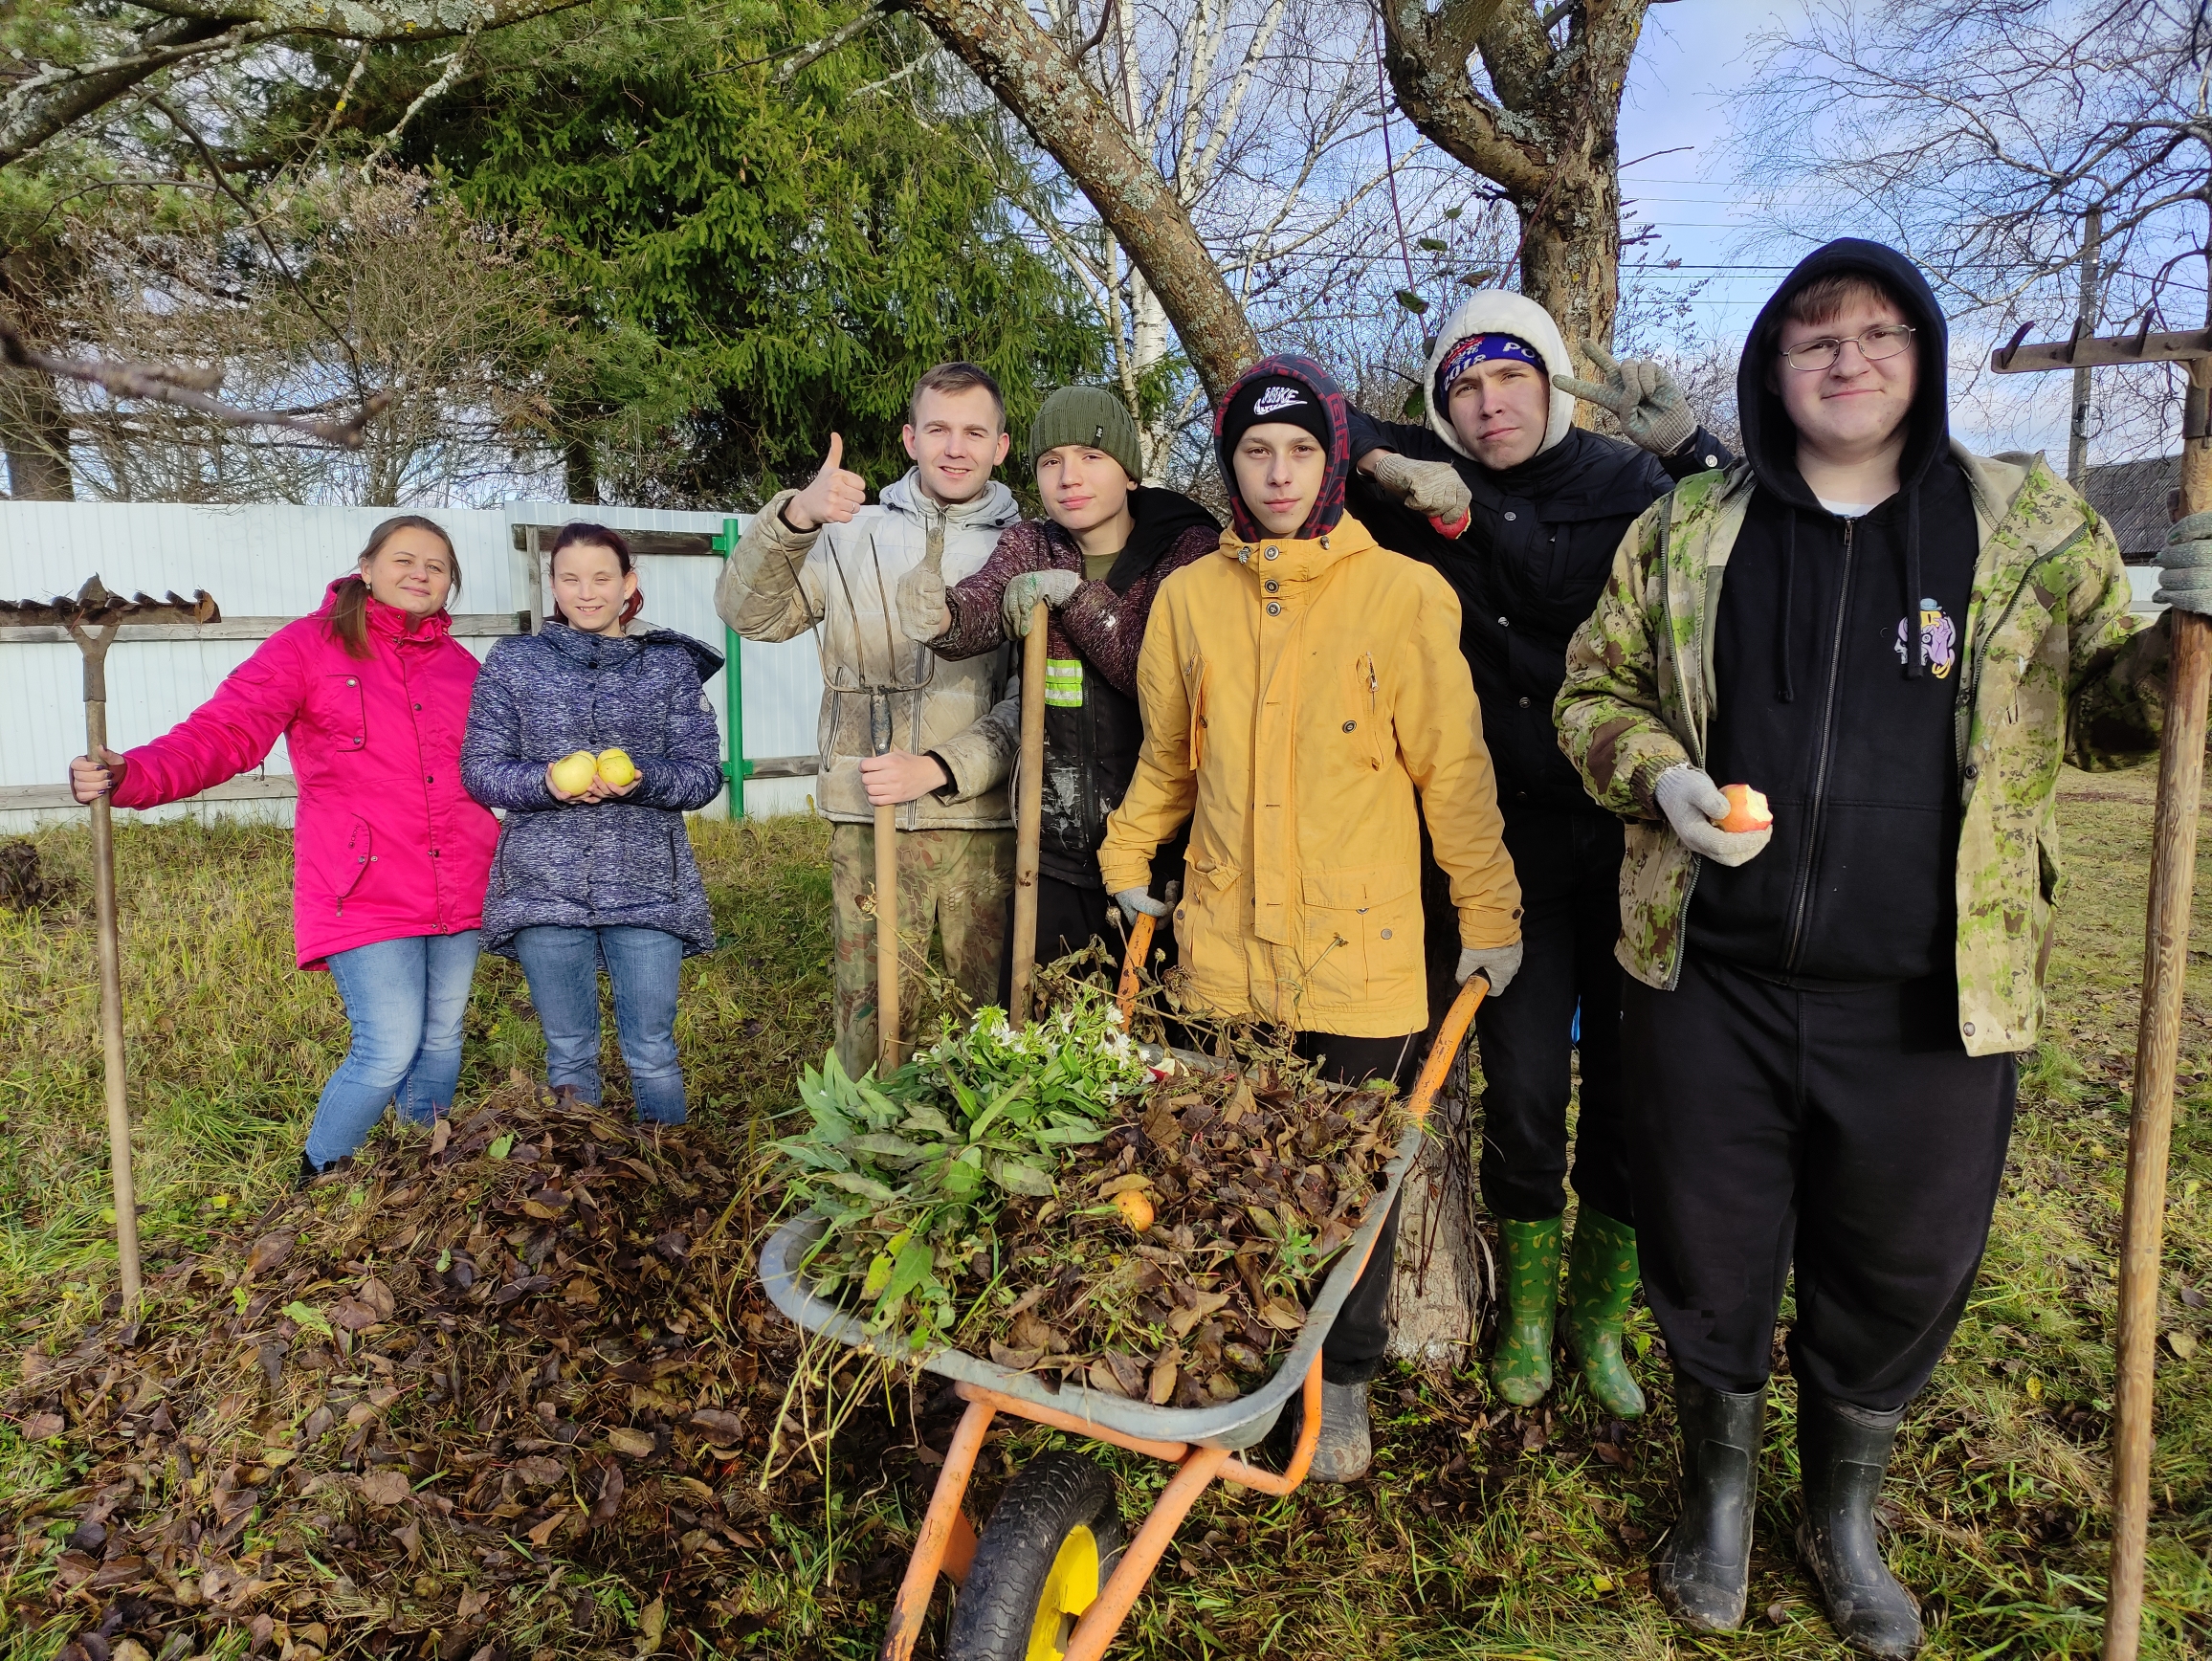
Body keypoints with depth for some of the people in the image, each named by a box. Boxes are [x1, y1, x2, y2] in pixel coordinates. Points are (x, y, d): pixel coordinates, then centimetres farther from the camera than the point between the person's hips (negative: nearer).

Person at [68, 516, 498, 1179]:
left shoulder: (461, 666, 11)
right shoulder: (309, 646, -3)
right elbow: (224, 732, -14)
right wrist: (133, 774, -30)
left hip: (459, 892, 5)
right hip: (367, 893, -5)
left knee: (442, 1041, 14)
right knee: (389, 1052, -9)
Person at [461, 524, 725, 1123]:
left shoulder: (671, 664, 5)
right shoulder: (512, 662, 6)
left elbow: (704, 774, 2)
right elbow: (480, 770, 3)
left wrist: (641, 779, -18)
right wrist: (546, 781, -17)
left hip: (647, 887, -1)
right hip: (545, 886, 1)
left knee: (652, 1053, 5)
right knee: (569, 1055, 12)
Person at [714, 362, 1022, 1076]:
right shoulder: (852, 532, 11)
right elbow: (751, 613, -1)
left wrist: (938, 768, -14)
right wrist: (795, 517, -18)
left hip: (984, 821, 0)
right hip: (867, 821, 1)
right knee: (871, 1019, 5)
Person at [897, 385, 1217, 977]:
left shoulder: (1189, 546, -5)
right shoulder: (1031, 545, 5)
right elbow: (983, 611, -16)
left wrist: (1073, 592, -20)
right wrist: (942, 616, -38)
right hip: (1054, 859, 3)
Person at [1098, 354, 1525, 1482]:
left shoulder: (1401, 595, -6)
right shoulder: (1190, 596, 5)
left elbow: (1453, 766, -2)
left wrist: (1488, 914, 1)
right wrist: (1127, 862, 17)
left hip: (1358, 949, -2)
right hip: (1225, 945, 3)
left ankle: (1343, 1383, 30)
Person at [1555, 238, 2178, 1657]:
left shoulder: (2032, 527, 4)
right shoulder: (1687, 533, 5)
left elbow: (2103, 704, 9)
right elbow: (1596, 688, 10)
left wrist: (2176, 652, -14)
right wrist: (1659, 777, -10)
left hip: (1928, 1002, 0)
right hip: (1710, 982, 0)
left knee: (1903, 1274, 15)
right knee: (1710, 1261, 14)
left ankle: (1846, 1515, 44)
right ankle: (1722, 1491, 42)